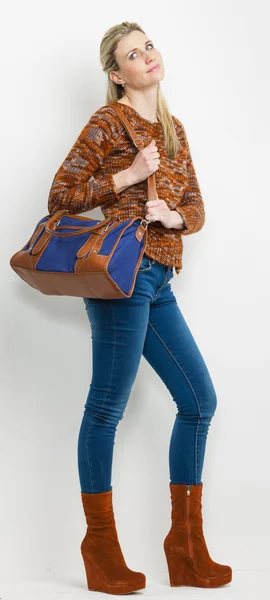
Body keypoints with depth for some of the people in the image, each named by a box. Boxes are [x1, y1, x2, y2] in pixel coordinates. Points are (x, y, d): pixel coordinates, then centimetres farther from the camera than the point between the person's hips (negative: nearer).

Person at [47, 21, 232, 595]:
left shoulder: (173, 127, 19)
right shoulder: (108, 122, -2)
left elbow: (196, 207, 16)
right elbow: (60, 198, -5)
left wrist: (174, 215, -6)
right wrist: (127, 176, -12)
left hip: (158, 281, 8)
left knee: (200, 399, 7)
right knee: (106, 408, -3)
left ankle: (186, 546, 15)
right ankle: (101, 548, 9)